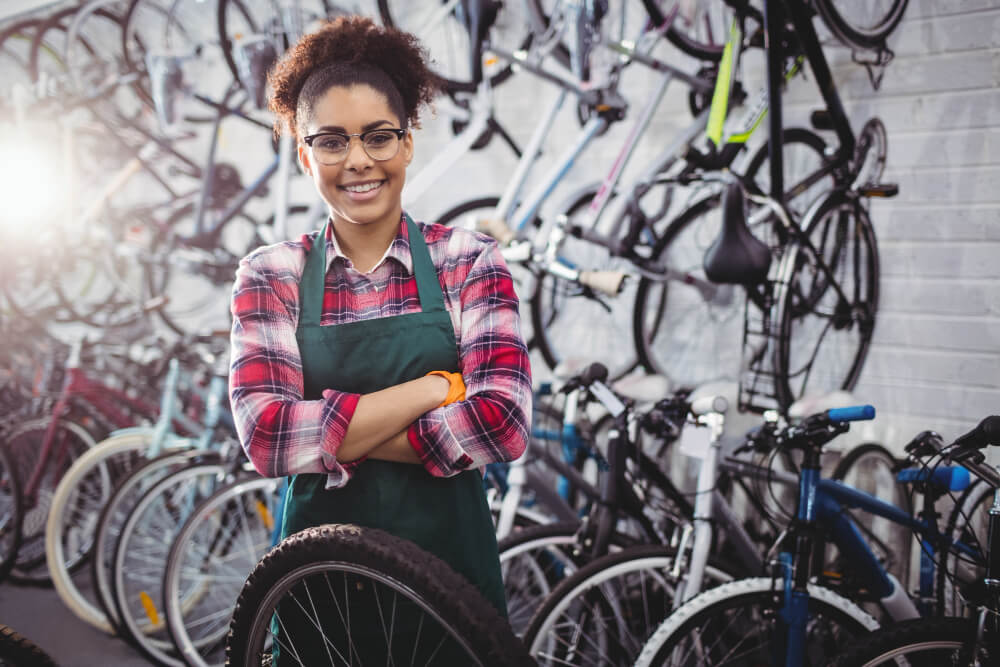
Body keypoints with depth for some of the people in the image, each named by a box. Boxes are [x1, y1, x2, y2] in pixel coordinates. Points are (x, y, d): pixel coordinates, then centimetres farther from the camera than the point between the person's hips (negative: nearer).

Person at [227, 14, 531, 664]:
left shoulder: (469, 261, -4)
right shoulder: (271, 276, -2)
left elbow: (503, 425, -16)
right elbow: (264, 434, -16)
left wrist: (335, 438, -15)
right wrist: (436, 387, -17)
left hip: (449, 562, 0)